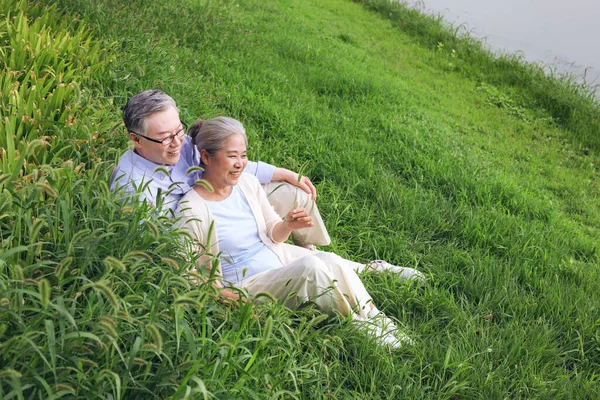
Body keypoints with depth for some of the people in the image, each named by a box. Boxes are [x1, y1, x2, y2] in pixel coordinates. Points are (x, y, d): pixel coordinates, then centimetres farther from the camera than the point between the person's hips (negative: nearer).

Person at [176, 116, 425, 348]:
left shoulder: (247, 182, 2)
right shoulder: (191, 209, -17)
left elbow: (273, 233, 11)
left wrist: (287, 226, -12)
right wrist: (228, 298, -26)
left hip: (278, 260, 6)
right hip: (243, 286, -6)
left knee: (330, 260, -21)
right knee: (310, 265, -28)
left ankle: (381, 324, -16)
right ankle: (367, 334, -17)